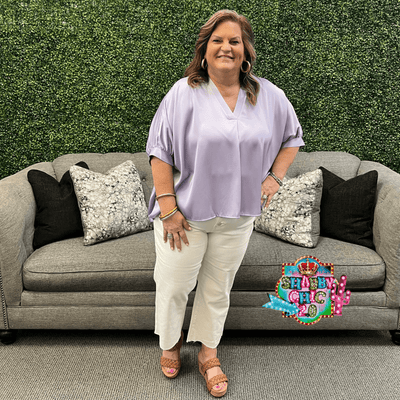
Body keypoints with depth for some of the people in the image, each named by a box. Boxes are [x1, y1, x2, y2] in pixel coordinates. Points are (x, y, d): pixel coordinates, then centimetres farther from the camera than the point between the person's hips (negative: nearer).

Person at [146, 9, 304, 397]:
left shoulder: (269, 97, 1)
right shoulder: (183, 93, -9)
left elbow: (292, 137, 15)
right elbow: (160, 151, -10)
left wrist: (274, 177, 1)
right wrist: (168, 207, -15)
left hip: (237, 216, 3)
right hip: (185, 212, -2)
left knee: (217, 289, 15)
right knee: (173, 284, 8)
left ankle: (208, 353, 37)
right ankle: (170, 344, 38)